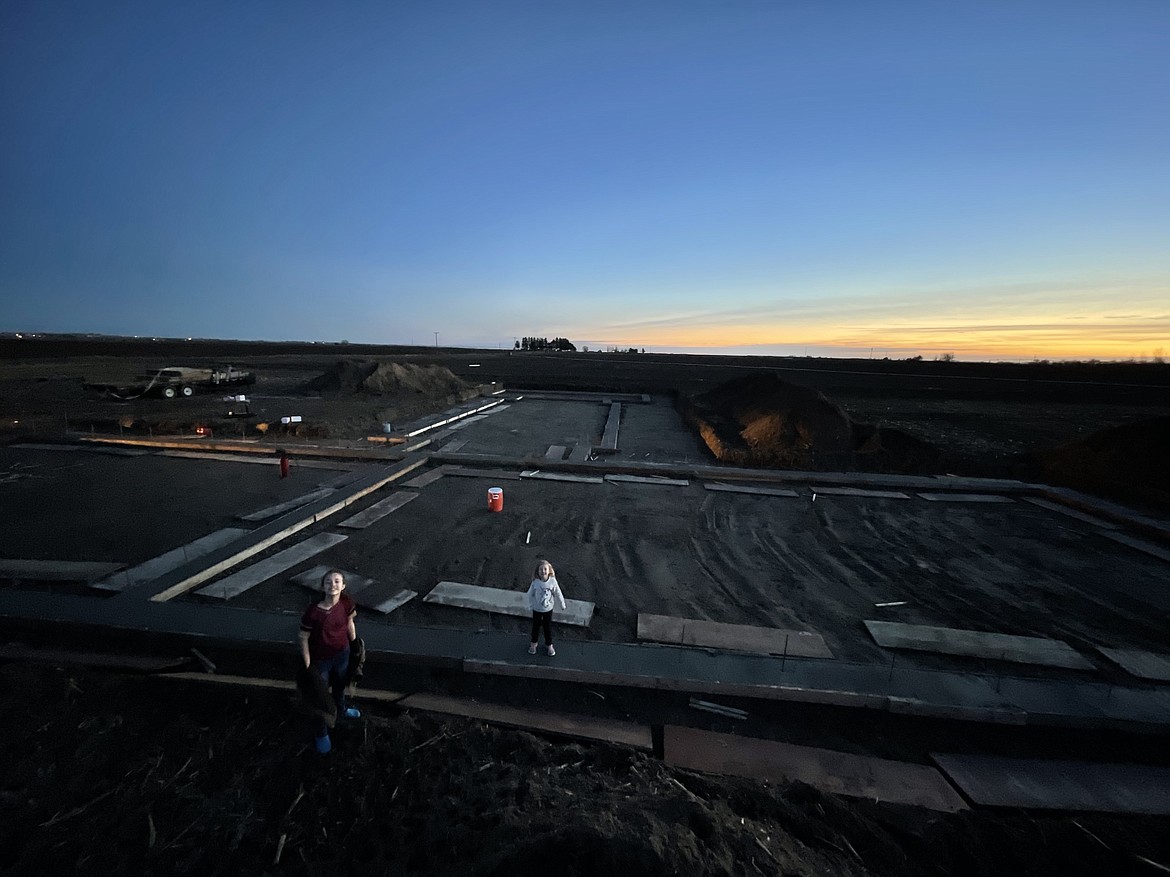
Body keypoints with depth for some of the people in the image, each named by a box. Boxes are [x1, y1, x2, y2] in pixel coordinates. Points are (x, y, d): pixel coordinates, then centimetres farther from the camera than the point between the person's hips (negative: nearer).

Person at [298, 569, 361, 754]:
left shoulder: (346, 602, -20)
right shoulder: (313, 612, -31)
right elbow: (304, 638, -17)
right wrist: (308, 666, -11)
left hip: (342, 654, 4)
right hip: (320, 659, -4)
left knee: (340, 685, 30)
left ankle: (341, 709, 61)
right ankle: (322, 733, 42)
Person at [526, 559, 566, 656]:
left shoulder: (552, 581, -22)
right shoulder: (535, 582, -24)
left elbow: (558, 593, -8)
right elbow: (530, 594, -8)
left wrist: (562, 604, 1)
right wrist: (530, 605, 1)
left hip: (548, 609, 0)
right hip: (537, 609, 0)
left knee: (548, 627, 16)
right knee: (536, 626, 20)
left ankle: (549, 645, 38)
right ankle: (534, 643, 45)